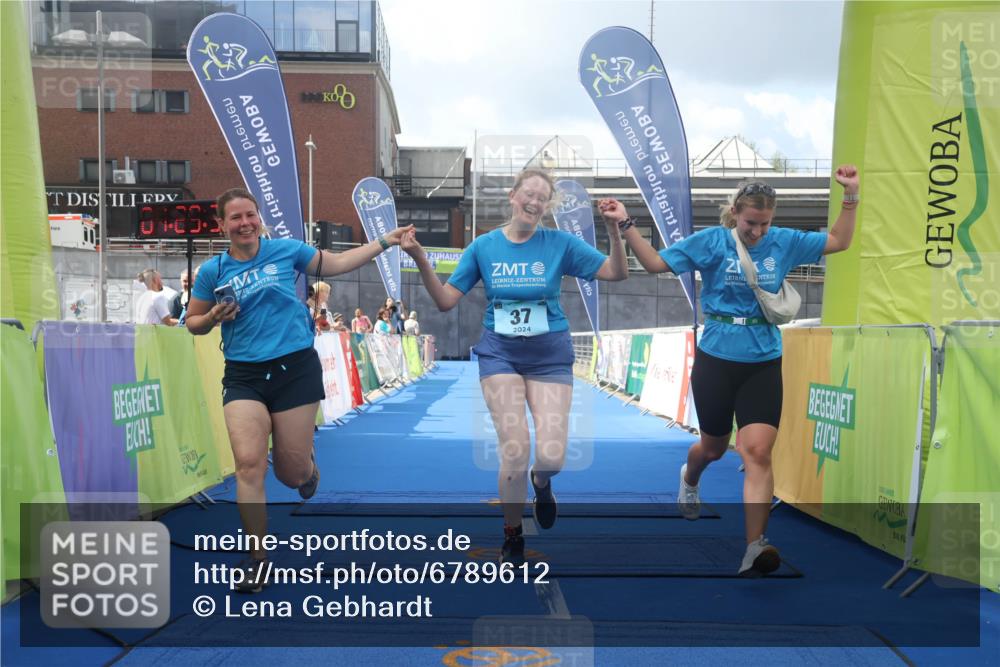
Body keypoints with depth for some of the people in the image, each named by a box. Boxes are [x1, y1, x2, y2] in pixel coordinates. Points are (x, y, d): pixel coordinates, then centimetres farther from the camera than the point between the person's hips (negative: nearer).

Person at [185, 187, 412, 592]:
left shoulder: (286, 250, 1)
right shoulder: (213, 270, 3)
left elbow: (335, 264, 14)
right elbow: (192, 322, 13)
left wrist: (385, 241, 13)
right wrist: (214, 317, -10)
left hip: (295, 369, -1)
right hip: (243, 376, 1)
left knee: (292, 473, 3)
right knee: (248, 464, -14)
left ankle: (307, 464, 43)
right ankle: (257, 557, 1)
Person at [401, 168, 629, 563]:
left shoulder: (560, 243, -4)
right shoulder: (483, 246, -1)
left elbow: (617, 274, -6)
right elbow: (446, 301, -1)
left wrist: (614, 230, -22)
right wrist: (420, 259, -14)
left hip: (550, 355, 0)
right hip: (500, 353, 0)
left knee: (551, 456, -11)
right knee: (515, 452, -10)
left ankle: (540, 483, 31)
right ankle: (512, 539, 17)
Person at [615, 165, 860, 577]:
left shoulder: (784, 243, 2)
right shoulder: (710, 241, -5)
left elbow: (839, 242, 10)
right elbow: (655, 263, -2)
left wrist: (851, 195, 0)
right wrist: (626, 226, -12)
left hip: (764, 364, 1)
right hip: (715, 361, -1)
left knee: (758, 451, -13)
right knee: (714, 447, 16)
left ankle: (754, 550, -13)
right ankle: (689, 480, 54)